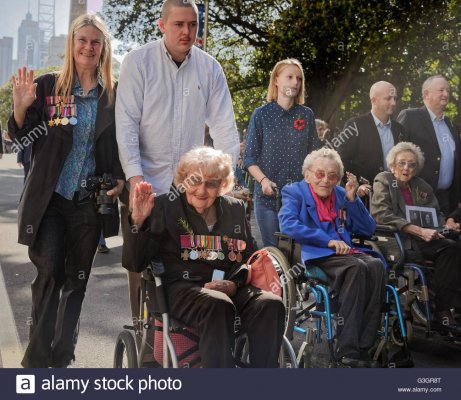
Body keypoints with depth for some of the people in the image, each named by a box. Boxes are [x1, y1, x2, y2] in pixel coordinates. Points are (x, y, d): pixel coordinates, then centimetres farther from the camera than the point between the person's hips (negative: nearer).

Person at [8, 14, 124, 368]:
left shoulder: (115, 95, 3)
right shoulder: (47, 86, 0)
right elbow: (22, 138, 2)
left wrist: (122, 180, -8)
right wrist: (21, 108, -16)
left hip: (90, 202, 2)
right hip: (49, 199, -1)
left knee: (77, 279, 9)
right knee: (49, 273, -11)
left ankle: (61, 358, 23)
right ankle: (37, 357, 5)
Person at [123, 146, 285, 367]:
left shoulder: (235, 209, 16)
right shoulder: (164, 207, 4)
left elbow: (248, 258, 20)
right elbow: (134, 263, 1)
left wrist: (235, 283, -2)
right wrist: (138, 222, -15)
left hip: (230, 288, 4)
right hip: (183, 287, -4)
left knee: (271, 304, -26)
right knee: (218, 305, -37)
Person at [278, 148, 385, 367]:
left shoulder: (341, 194, 25)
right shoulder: (293, 192, 11)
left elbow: (368, 230, 19)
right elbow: (288, 225, -10)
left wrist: (352, 199, 6)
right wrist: (328, 240, -15)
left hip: (345, 253, 5)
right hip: (314, 255, -5)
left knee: (376, 264, -28)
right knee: (357, 267, -33)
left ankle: (363, 347, -28)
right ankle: (347, 349, -32)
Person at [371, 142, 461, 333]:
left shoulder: (422, 186, 19)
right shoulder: (383, 180, 2)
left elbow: (436, 214, 23)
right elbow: (383, 215, -11)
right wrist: (420, 231, -19)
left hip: (418, 240, 5)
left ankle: (444, 312, -23)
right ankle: (442, 313, -21)